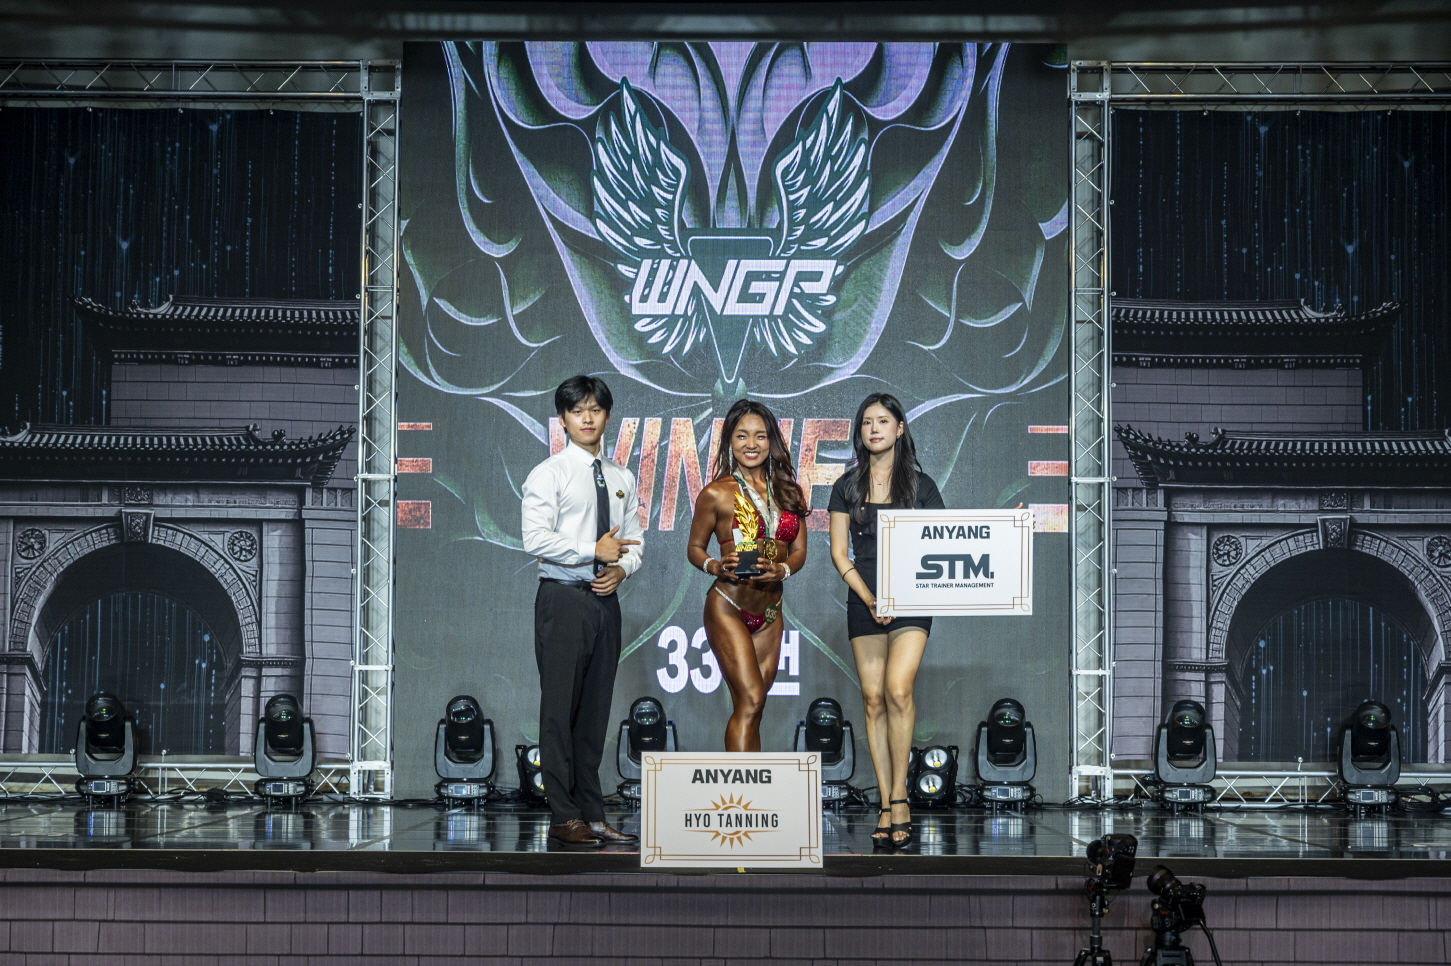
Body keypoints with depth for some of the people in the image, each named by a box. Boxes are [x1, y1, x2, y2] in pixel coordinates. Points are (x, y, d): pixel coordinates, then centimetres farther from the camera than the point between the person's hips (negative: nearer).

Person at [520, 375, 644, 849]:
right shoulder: (549, 475, -3)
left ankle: (593, 814, 13)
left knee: (596, 708, 8)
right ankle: (564, 818, -3)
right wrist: (594, 551, -16)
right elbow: (536, 539, -13)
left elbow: (635, 538, 17)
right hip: (563, 597, -6)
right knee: (561, 707, -6)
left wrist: (621, 569, -4)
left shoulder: (621, 479, 15)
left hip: (605, 598, 6)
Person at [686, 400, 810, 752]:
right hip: (728, 608, -5)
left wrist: (781, 570, -12)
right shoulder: (717, 494, -4)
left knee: (751, 706, 6)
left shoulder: (788, 492, 9)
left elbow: (799, 550, 10)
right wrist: (717, 567, -18)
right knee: (750, 701, -15)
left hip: (770, 613, 5)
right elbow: (695, 548, 3)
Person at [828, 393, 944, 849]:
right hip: (865, 601, 2)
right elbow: (839, 552, 6)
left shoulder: (920, 485, 4)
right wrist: (869, 599, -6)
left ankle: (898, 799, -11)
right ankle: (887, 807, 2)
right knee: (873, 699, -1)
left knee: (897, 688, -19)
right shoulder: (848, 486, 9)